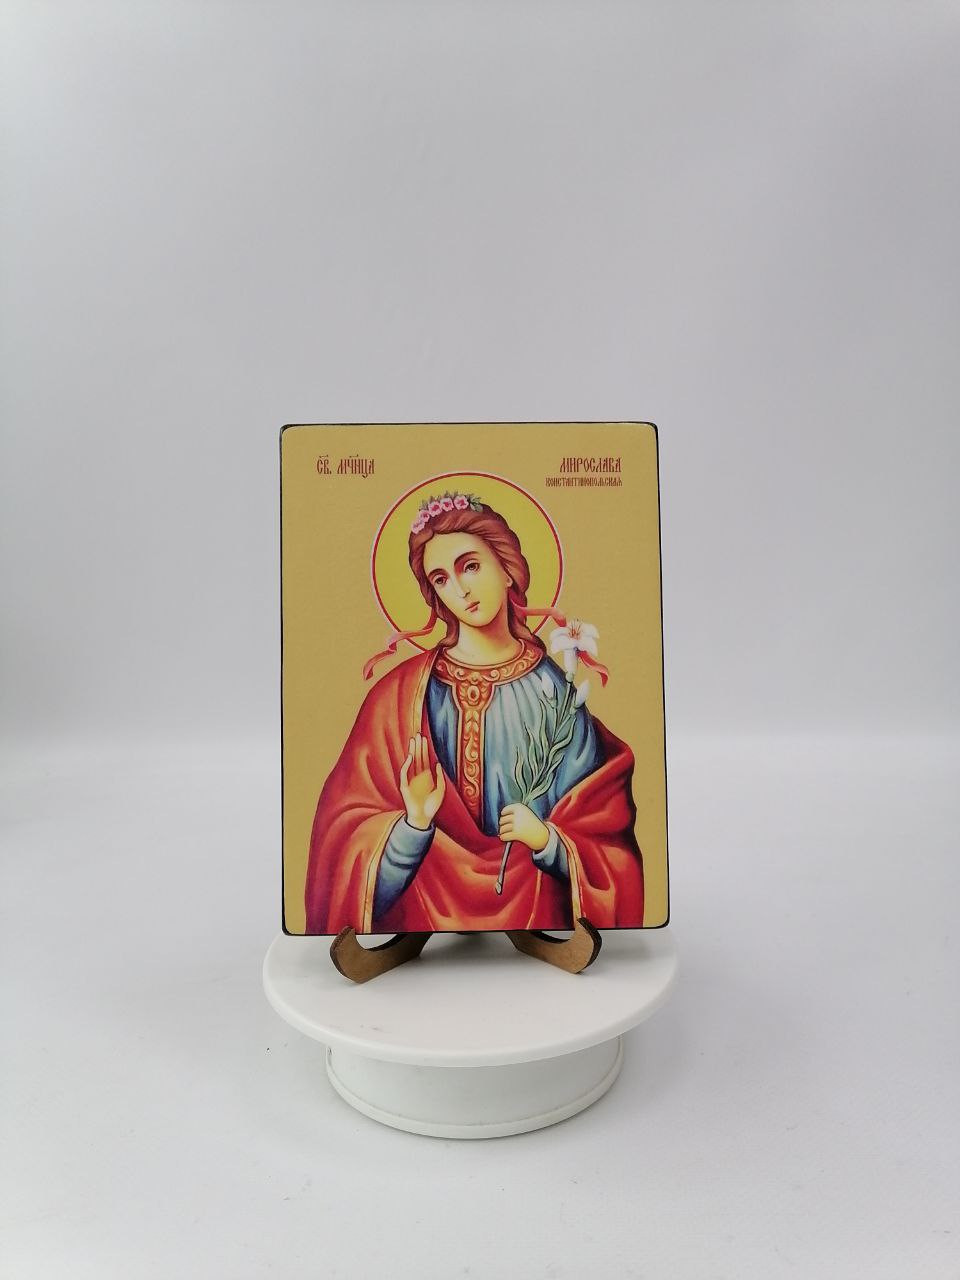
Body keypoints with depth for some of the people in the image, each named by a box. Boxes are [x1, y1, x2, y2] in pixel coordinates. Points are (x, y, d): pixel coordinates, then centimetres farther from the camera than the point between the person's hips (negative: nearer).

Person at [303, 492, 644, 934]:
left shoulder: (560, 688, -1)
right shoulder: (402, 693, -4)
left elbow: (605, 832, 4)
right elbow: (348, 828, -2)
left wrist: (548, 841, -13)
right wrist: (413, 824, -18)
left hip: (539, 912, 1)